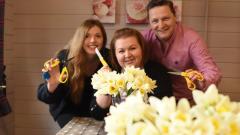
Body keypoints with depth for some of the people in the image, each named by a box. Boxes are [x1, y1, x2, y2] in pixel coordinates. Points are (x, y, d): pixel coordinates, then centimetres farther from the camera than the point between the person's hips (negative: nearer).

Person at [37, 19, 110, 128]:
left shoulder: (108, 57, -14)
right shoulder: (65, 57, -17)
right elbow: (45, 97, -17)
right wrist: (52, 85, -38)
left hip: (96, 112, 2)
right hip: (68, 112, -1)